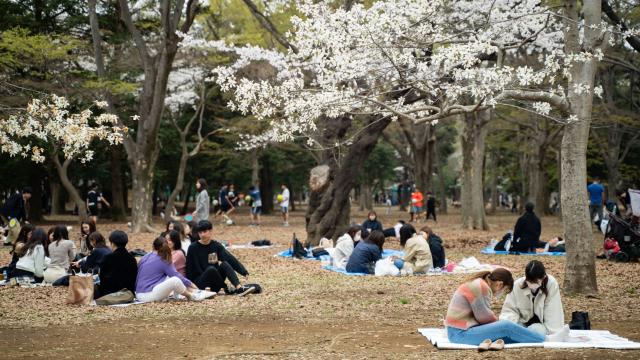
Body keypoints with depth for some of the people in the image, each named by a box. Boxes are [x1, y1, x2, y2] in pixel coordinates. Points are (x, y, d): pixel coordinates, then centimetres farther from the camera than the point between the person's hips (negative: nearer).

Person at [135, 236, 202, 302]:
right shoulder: (162, 261, -7)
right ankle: (190, 295, 5)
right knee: (175, 280, -18)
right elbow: (176, 275, -3)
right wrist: (190, 284, 11)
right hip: (149, 295, -8)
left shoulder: (144, 258, 13)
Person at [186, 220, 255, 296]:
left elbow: (231, 259, -9)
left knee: (224, 264, -22)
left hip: (214, 283, 3)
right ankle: (227, 289, -17)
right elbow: (189, 269, -5)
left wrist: (244, 272, -19)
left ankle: (239, 288, -36)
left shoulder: (216, 245, 1)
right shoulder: (193, 248, -7)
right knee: (211, 269, -32)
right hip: (199, 283, -3)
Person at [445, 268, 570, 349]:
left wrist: (497, 323, 0)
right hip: (461, 333, -10)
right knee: (507, 327, -16)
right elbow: (484, 316, -15)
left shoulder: (479, 283, 15)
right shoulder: (482, 287, -16)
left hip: (461, 329, 10)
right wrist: (500, 324, 2)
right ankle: (547, 340, -9)